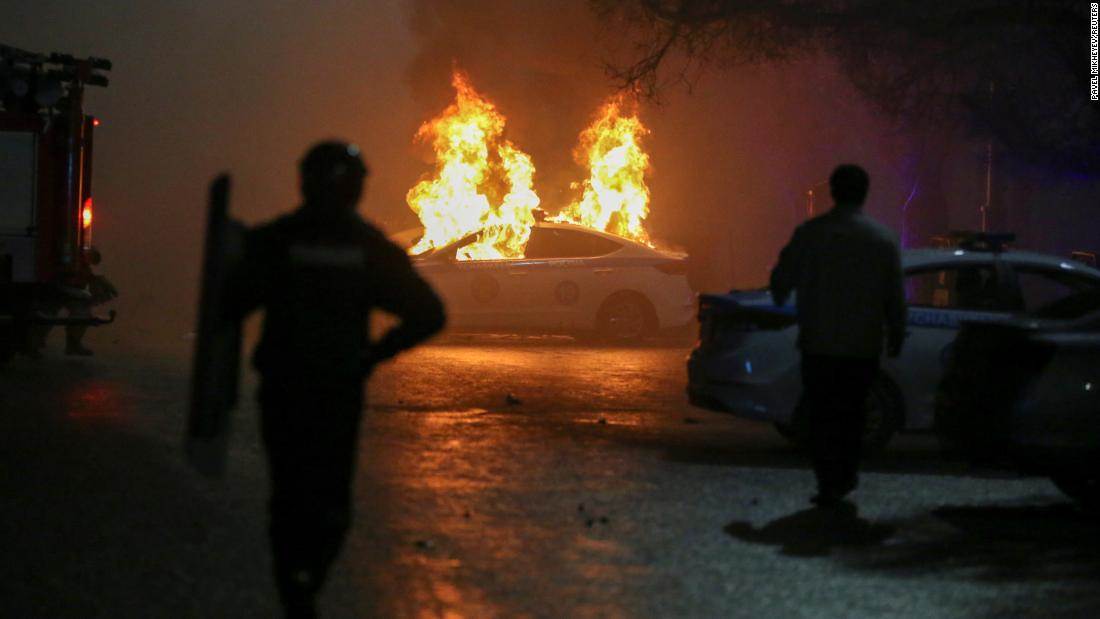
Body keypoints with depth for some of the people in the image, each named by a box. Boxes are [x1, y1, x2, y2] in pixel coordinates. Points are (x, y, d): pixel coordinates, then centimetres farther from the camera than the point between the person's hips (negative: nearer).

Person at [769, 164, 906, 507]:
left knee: (822, 414, 3)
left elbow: (782, 279, 4)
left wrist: (780, 300, 26)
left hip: (818, 342, -1)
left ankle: (829, 484, -2)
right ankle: (846, 476, 20)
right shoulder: (882, 238, -2)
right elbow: (895, 296, 1)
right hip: (864, 345, 2)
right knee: (852, 412, 16)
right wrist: (896, 336, 13)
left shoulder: (808, 233, -5)